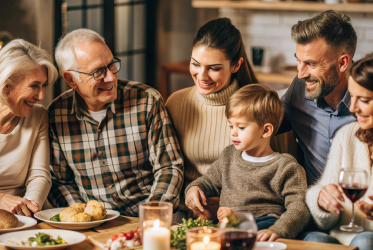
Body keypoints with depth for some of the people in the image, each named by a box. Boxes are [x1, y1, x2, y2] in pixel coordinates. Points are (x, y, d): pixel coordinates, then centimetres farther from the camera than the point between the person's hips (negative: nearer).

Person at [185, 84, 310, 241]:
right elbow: (209, 181, 38)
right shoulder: (228, 156, 22)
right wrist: (194, 188, 13)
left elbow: (298, 209, -7)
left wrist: (277, 230, -27)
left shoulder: (285, 167, 1)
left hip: (261, 228, -5)